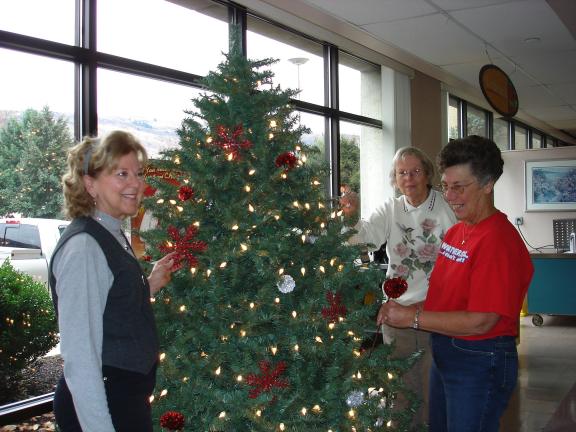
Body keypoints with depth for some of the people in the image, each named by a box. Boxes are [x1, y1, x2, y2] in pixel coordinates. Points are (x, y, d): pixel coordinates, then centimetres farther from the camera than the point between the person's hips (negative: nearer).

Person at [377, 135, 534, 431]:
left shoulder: (498, 240, -22)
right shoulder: (455, 232, 8)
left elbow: (481, 321, -25)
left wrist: (413, 317, -22)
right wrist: (398, 307, -3)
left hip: (480, 362, -9)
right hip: (445, 353, 9)